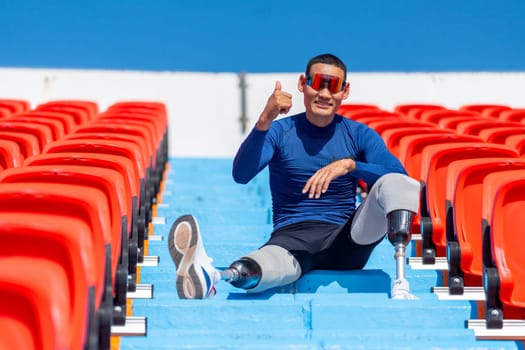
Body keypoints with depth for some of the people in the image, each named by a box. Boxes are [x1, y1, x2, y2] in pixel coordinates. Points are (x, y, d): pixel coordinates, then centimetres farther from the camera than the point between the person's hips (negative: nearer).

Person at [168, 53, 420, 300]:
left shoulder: (359, 135, 8)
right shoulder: (280, 131, 4)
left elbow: (398, 175, -8)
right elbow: (241, 175, -14)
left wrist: (349, 165, -25)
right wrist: (264, 121, -28)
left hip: (347, 242, 2)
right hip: (292, 238, -2)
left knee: (397, 185, -22)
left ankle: (400, 285, -36)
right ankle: (209, 277, -72)